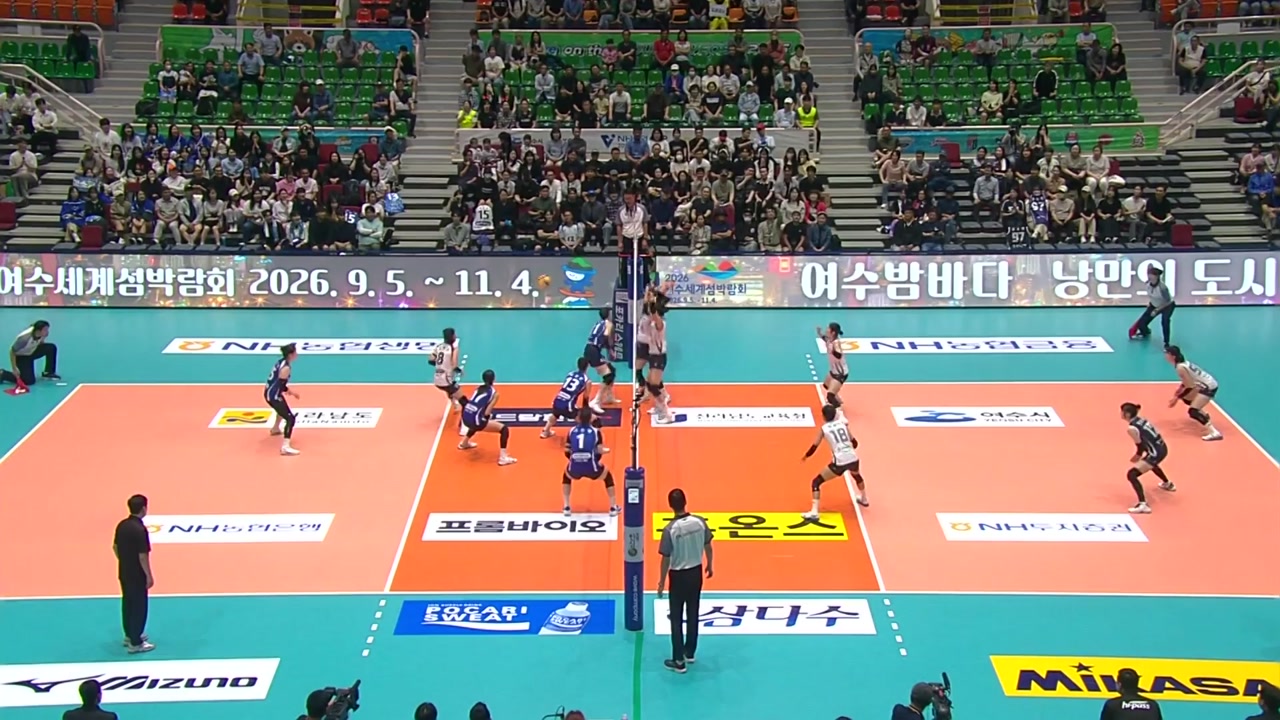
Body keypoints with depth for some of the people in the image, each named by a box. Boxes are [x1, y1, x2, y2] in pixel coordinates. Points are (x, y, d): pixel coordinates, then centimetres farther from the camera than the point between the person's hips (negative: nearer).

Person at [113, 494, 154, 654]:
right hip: (137, 574, -8)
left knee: (127, 602, 21)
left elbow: (115, 547, 11)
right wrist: (149, 576, -13)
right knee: (138, 606, 3)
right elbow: (143, 556, -23)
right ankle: (135, 643, 9)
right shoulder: (140, 529, -26)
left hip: (124, 572, 8)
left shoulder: (122, 525, 0)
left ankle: (130, 635, 36)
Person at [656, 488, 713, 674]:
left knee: (677, 619, 6)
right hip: (696, 572, 5)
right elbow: (708, 546, 3)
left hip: (679, 576, -5)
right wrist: (710, 565, 20)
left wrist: (661, 582, -4)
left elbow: (666, 559, -16)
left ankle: (679, 661, 11)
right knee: (693, 615, 19)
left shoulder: (670, 529, -23)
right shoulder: (700, 522, -10)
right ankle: (690, 653, 33)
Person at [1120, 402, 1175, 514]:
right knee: (1151, 464, 43)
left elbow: (1140, 445, -12)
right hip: (1162, 448, 10)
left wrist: (1138, 456, 10)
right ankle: (1168, 484, 67)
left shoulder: (1132, 428, -17)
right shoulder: (1141, 420, 8)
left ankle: (1143, 505, -20)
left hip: (1156, 453, -10)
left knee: (1132, 474, -11)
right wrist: (1139, 455, 15)